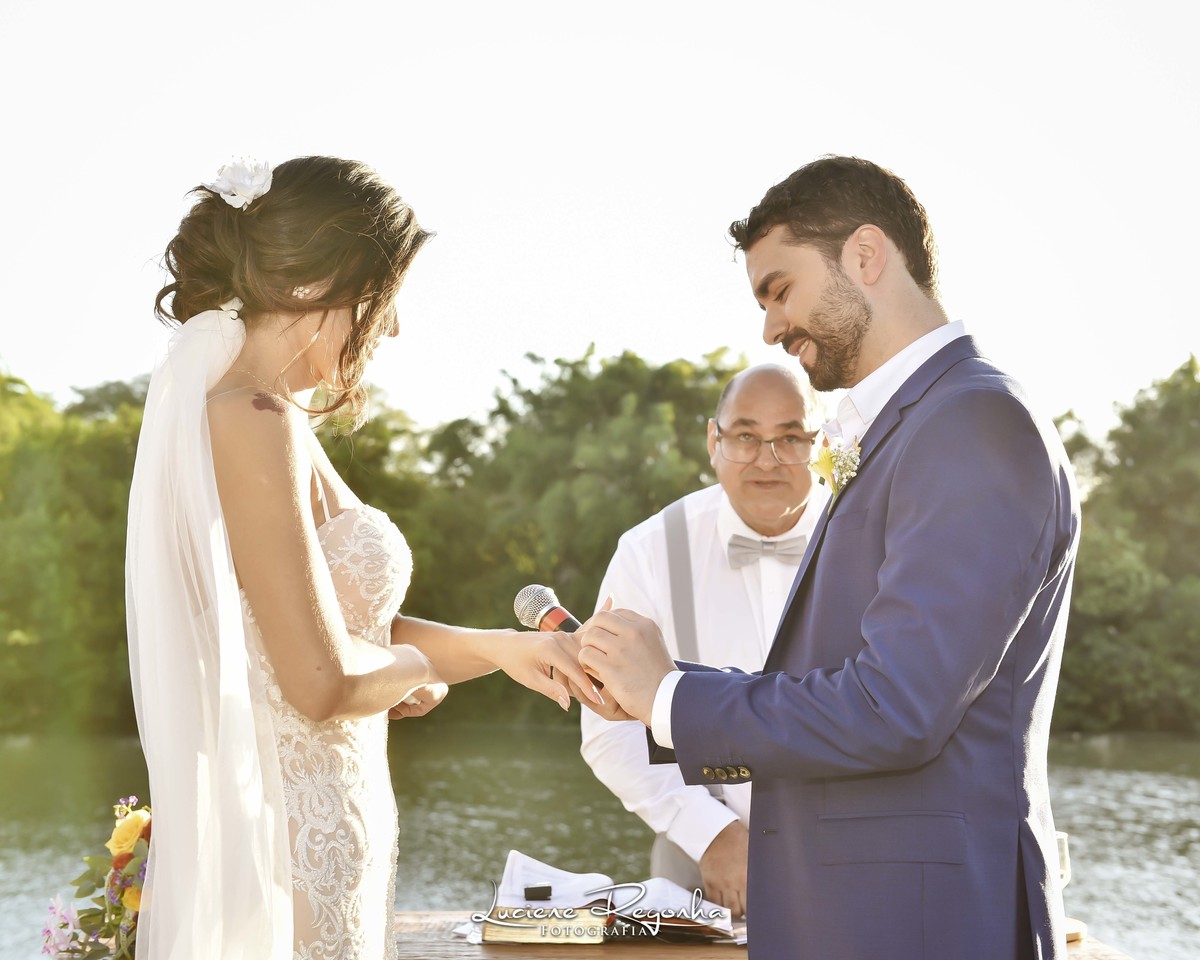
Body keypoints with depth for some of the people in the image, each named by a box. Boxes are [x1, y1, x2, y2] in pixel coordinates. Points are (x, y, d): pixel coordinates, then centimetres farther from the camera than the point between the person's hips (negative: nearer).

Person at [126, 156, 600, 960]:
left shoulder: (263, 412, 11)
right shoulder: (255, 420, -18)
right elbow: (325, 679, -22)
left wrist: (499, 648, 13)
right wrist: (418, 665, -3)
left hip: (326, 826, 9)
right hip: (297, 840, -9)